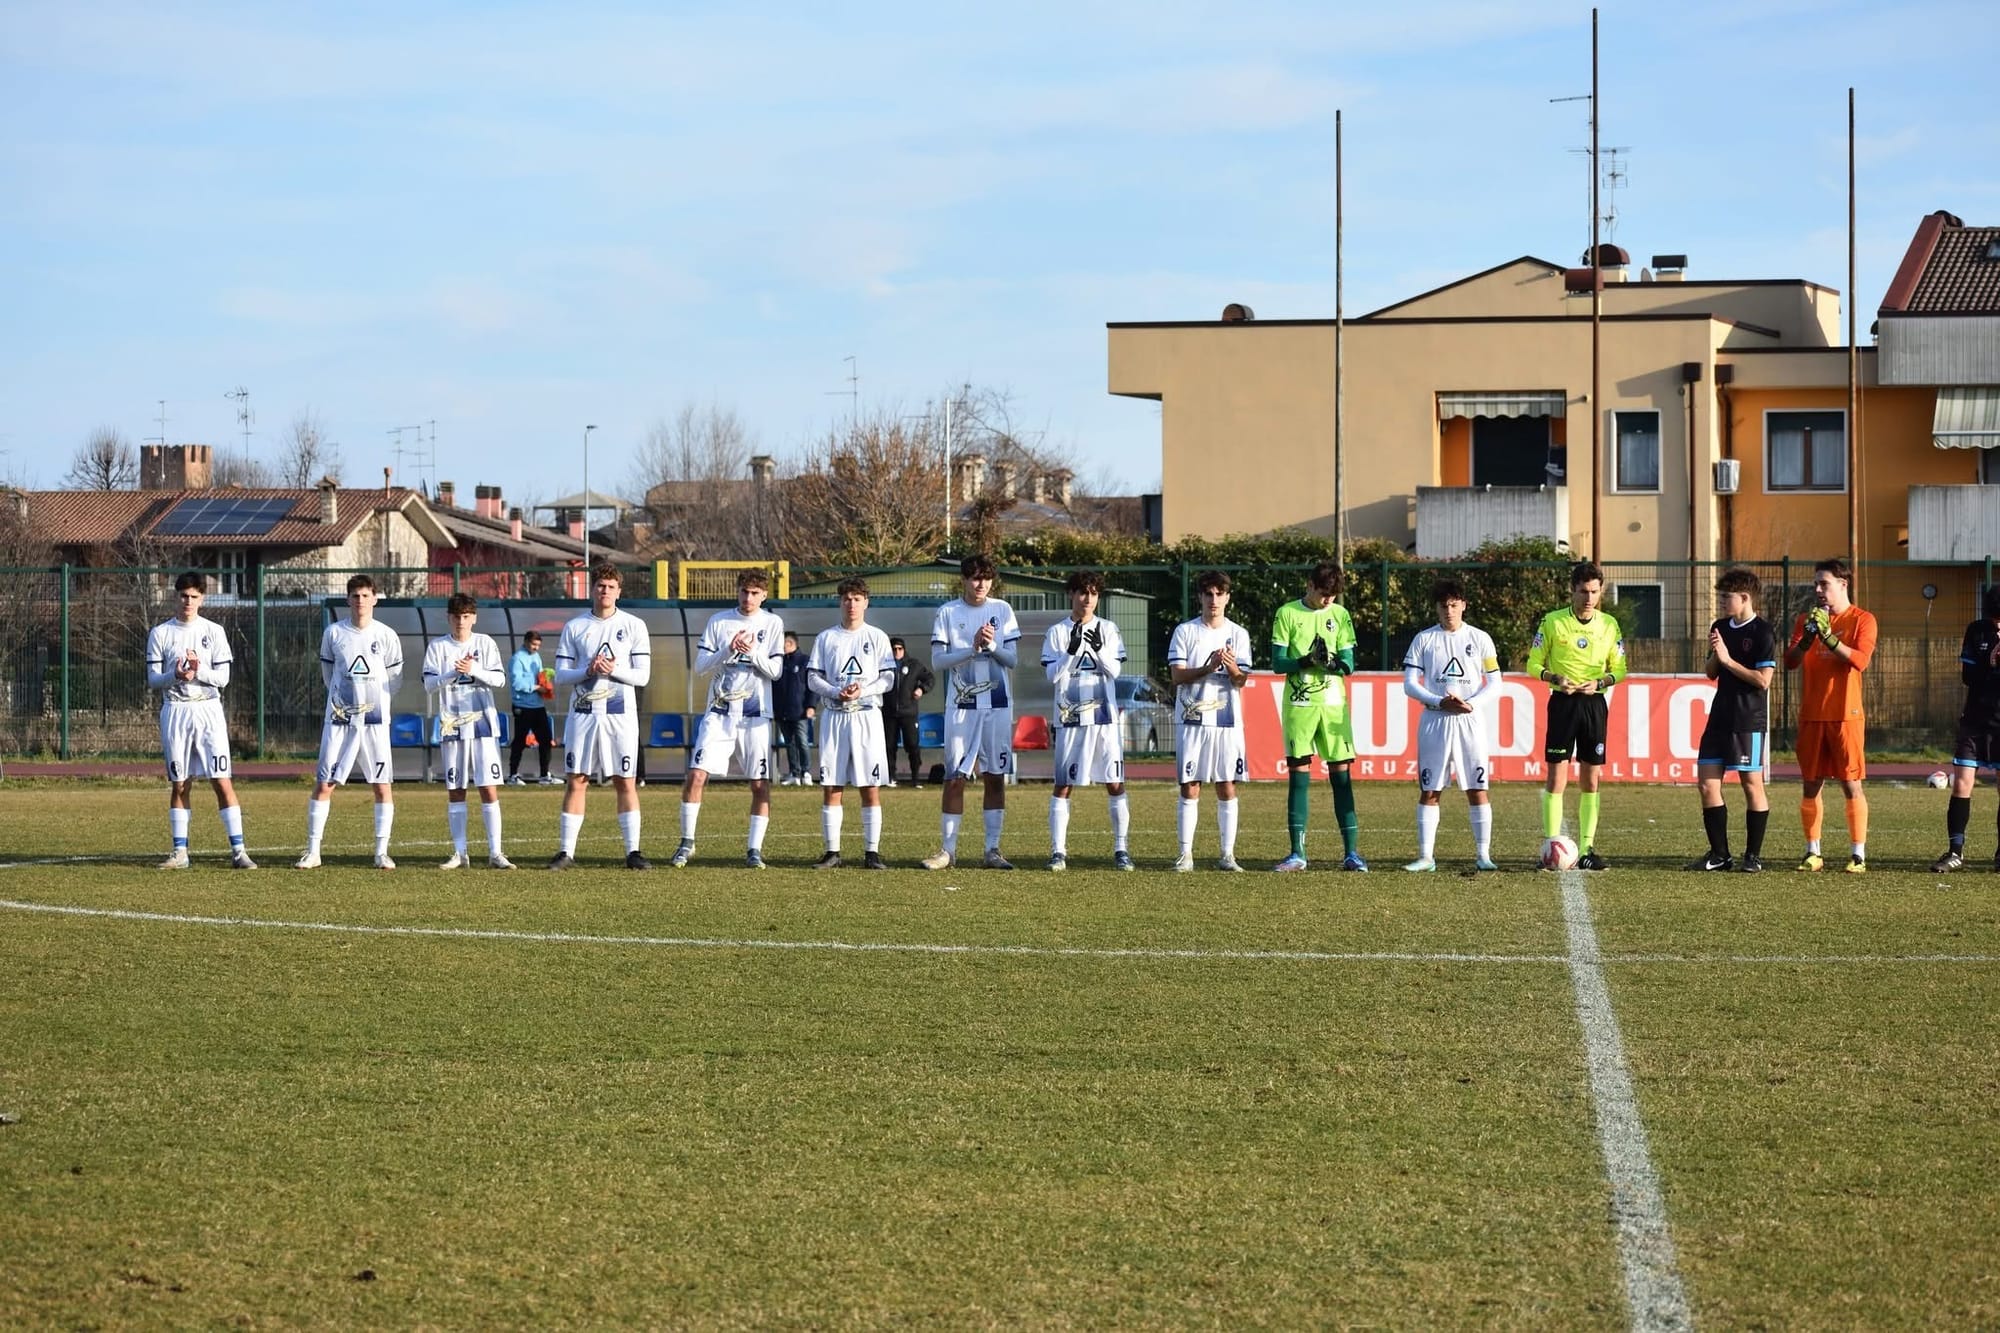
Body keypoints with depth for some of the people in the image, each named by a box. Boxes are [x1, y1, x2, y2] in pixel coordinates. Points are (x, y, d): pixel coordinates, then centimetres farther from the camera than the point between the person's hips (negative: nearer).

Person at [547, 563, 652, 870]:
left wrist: (613, 670, -16)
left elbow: (642, 675, 0)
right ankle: (566, 851, 3)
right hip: (582, 712, 1)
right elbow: (560, 677, 5)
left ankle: (633, 851, 3)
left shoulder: (633, 626, 5)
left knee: (626, 782, -1)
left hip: (620, 712, -1)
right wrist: (587, 671, -13)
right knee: (575, 781, 0)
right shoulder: (574, 627, 8)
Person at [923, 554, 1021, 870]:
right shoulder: (947, 613, 1)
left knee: (996, 777, 4)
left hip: (997, 704, 2)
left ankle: (993, 850, 9)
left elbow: (1012, 659, 3)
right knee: (955, 778, -3)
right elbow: (937, 661, -4)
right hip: (961, 705, -2)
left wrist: (992, 646, -16)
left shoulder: (1002, 611, 5)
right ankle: (947, 850, 0)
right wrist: (972, 649, -17)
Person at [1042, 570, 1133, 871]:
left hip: (1105, 717, 1)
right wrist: (1072, 649, -18)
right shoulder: (1057, 632, 4)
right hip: (1069, 719, -1)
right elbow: (1053, 675, -4)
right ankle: (1058, 851, 2)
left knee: (1115, 784, -1)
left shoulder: (1108, 629, 7)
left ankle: (1121, 849, 5)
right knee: (1063, 786, -2)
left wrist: (1098, 648, -16)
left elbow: (1115, 670, 0)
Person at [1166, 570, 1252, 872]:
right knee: (1190, 788, -1)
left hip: (1227, 721, 1)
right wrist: (1208, 668, -19)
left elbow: (1241, 681, 1)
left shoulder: (1238, 634, 8)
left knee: (1227, 788, 2)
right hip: (1192, 719, -1)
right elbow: (1177, 675, -4)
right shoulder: (1185, 631, 4)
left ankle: (1228, 855, 6)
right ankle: (1185, 855, 2)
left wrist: (1232, 668, -21)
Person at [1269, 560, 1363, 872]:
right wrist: (1307, 661, -20)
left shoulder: (1340, 615, 8)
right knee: (1299, 776, -1)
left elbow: (1349, 665, 5)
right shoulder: (1287, 614, 1)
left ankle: (1352, 851, 1)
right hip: (1298, 703, -2)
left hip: (1333, 703, 2)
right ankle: (1297, 853, 3)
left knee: (1342, 776, -1)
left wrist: (1331, 662, -17)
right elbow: (1277, 663, -3)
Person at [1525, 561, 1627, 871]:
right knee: (1557, 778, -6)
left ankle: (1586, 848, 9)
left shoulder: (1609, 625, 5)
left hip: (1595, 703, 3)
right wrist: (1554, 678, -17)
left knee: (1590, 781, 5)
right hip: (1563, 702, -3)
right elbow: (1533, 665, 2)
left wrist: (1600, 682, -11)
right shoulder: (1552, 622, -2)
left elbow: (1619, 668, 9)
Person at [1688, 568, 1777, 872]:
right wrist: (1714, 654, -3)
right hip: (1720, 718, 8)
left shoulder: (1763, 632, -10)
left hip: (1749, 721, -8)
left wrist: (1728, 660, -15)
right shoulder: (1721, 628, 13)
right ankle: (1719, 855, 10)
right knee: (1707, 781, 3)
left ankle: (1753, 856, 6)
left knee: (1751, 783, -2)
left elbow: (1763, 679, -16)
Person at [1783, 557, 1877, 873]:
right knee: (1810, 784, 5)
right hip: (1811, 715, 4)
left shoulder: (1862, 620, 0)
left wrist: (1828, 636, -21)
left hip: (1846, 715, -4)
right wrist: (1807, 639, -15)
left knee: (1851, 784, -4)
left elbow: (1860, 660, -14)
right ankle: (1813, 853, 11)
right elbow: (1789, 662, 3)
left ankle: (1858, 855, -2)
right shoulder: (1806, 620, 13)